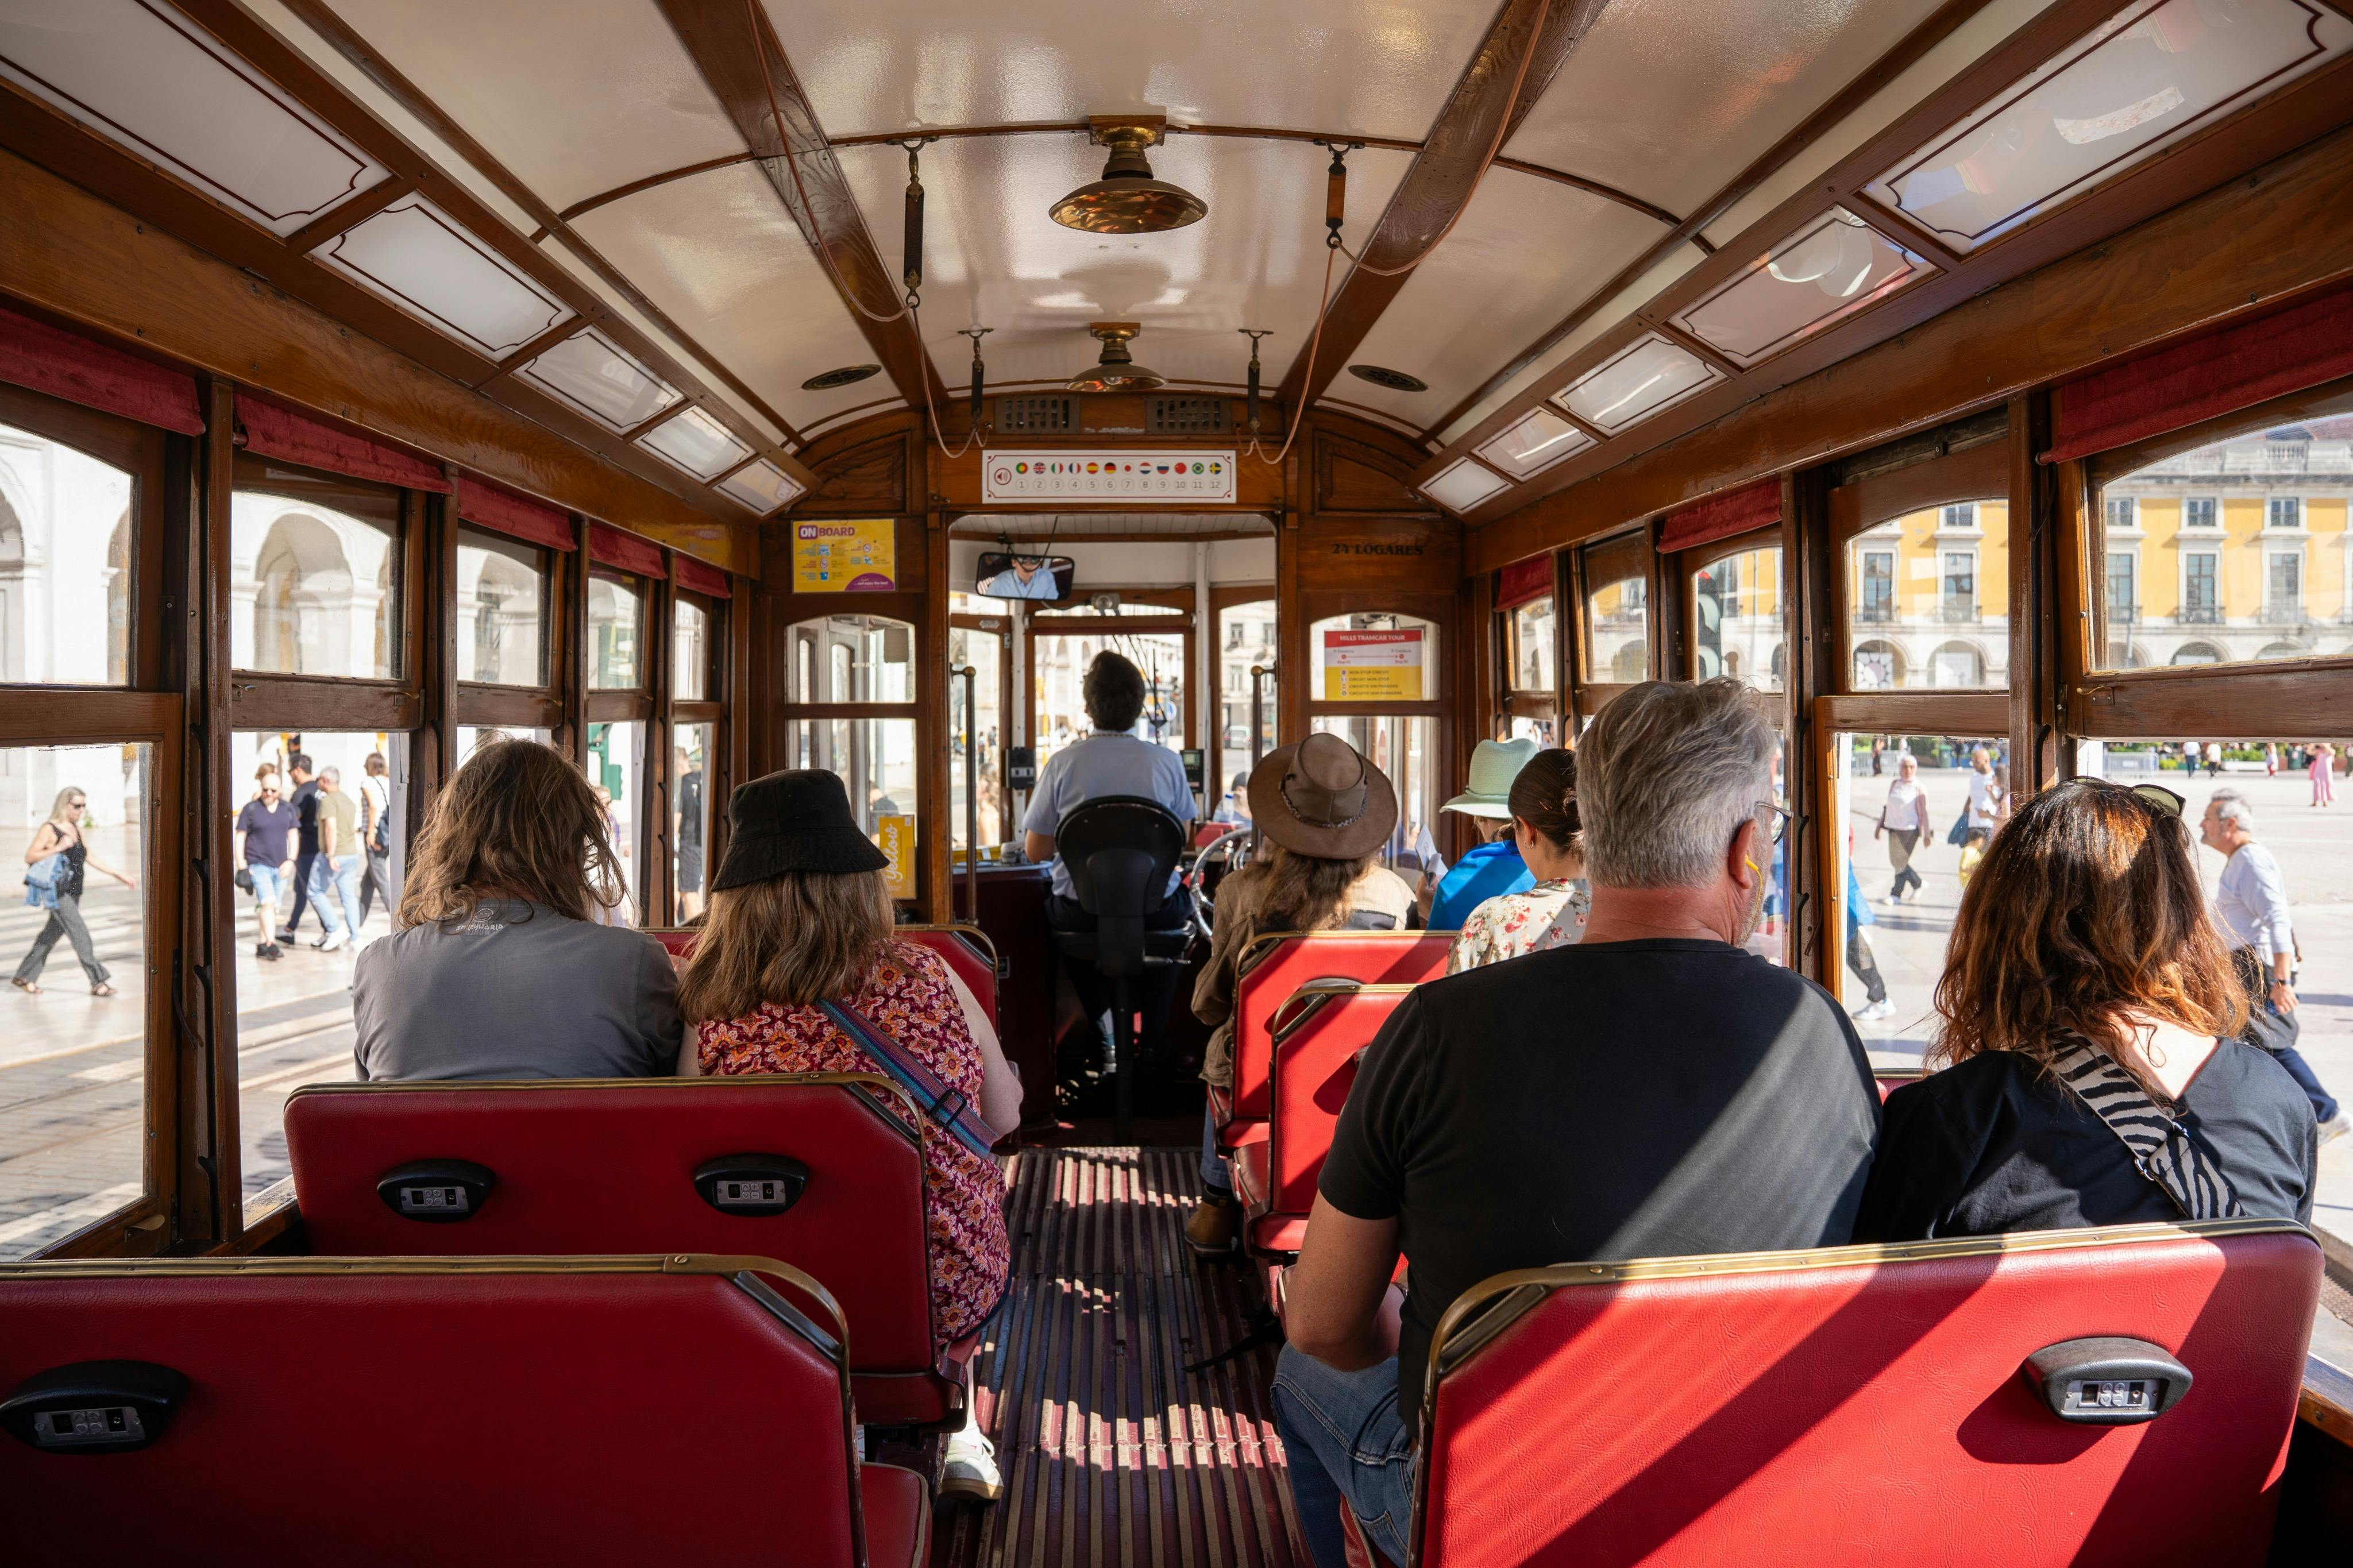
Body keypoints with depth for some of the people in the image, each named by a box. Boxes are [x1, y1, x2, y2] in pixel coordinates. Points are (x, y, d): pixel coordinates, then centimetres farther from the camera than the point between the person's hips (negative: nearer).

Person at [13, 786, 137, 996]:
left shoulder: (76, 828, 12)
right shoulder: (49, 829, -9)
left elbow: (90, 858, 16)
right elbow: (29, 857, -12)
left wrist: (119, 875, 13)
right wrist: (58, 848, -22)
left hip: (73, 891, 8)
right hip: (57, 892, -8)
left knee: (51, 934, 14)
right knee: (80, 933, -10)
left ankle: (24, 977, 26)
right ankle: (98, 982, -10)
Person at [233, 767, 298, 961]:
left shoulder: (287, 809, 8)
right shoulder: (251, 809, -2)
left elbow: (292, 835, 12)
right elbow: (240, 837, -1)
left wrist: (290, 860, 0)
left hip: (280, 866, 4)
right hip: (258, 864, -4)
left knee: (271, 907, 10)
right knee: (268, 902, -18)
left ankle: (262, 945, 20)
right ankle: (271, 945, -22)